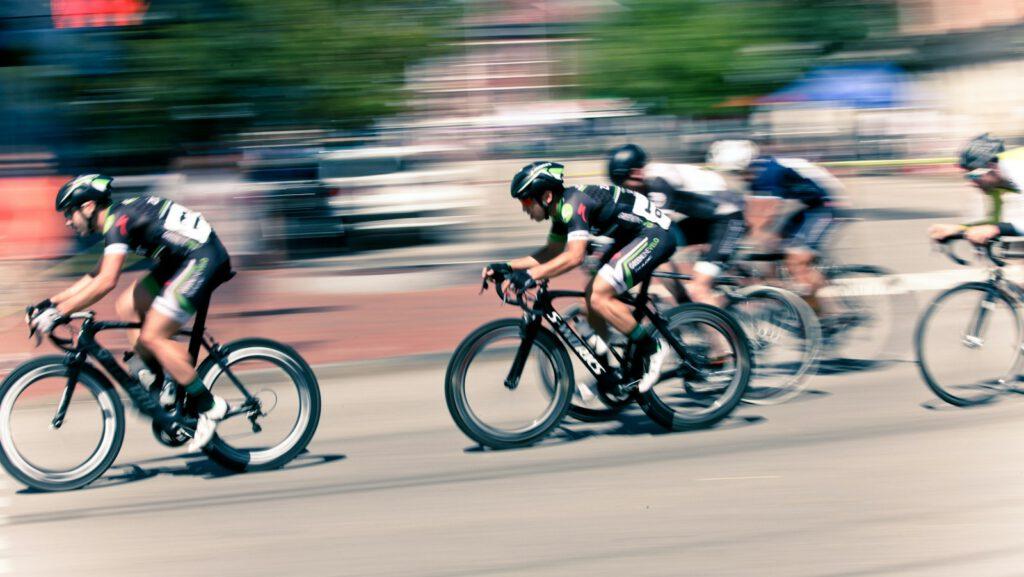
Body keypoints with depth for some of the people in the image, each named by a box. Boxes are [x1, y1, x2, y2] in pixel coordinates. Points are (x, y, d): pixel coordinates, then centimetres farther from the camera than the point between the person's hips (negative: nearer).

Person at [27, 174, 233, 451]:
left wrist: (58, 312, -23)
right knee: (127, 307, 11)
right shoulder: (118, 218, 17)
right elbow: (96, 276, 26)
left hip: (203, 259, -10)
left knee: (151, 337, -11)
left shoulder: (117, 220, -14)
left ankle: (209, 406, -5)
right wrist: (51, 301, 20)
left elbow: (107, 280, -26)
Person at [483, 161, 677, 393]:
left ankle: (651, 348, -6)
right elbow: (552, 252, 19)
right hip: (632, 236, 10)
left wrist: (531, 275, -39)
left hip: (655, 234, -10)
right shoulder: (562, 208, 8)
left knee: (599, 296, -19)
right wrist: (507, 267, 9)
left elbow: (574, 256, -35)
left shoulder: (573, 204, -22)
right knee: (592, 296, 5)